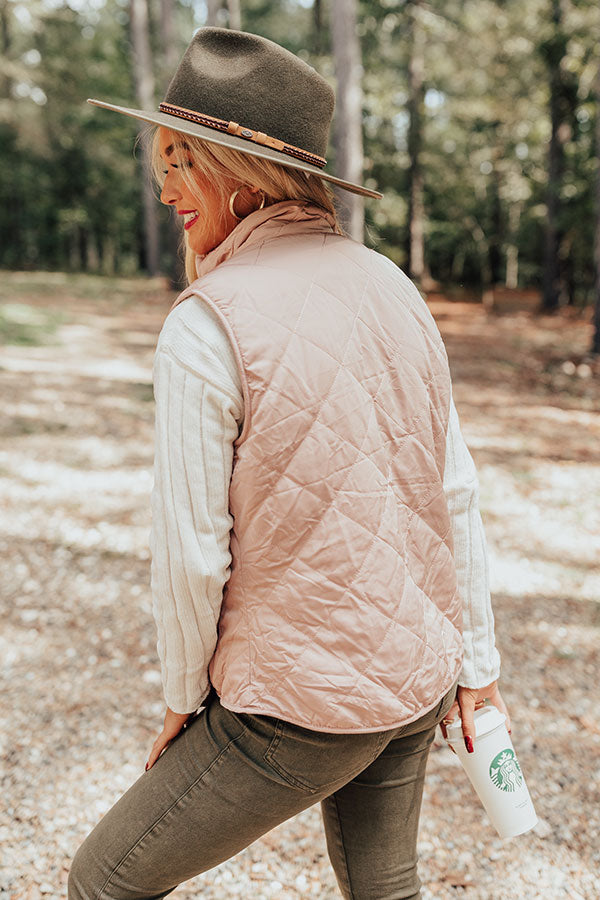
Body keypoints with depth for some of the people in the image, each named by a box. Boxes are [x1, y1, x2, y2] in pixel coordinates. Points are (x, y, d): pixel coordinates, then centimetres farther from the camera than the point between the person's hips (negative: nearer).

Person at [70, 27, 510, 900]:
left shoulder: (205, 326, -20)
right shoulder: (390, 286, 1)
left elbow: (192, 549, -18)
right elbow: (457, 493, 4)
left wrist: (184, 698, 0)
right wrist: (476, 660, 13)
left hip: (301, 707, -7)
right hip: (416, 677, 7)